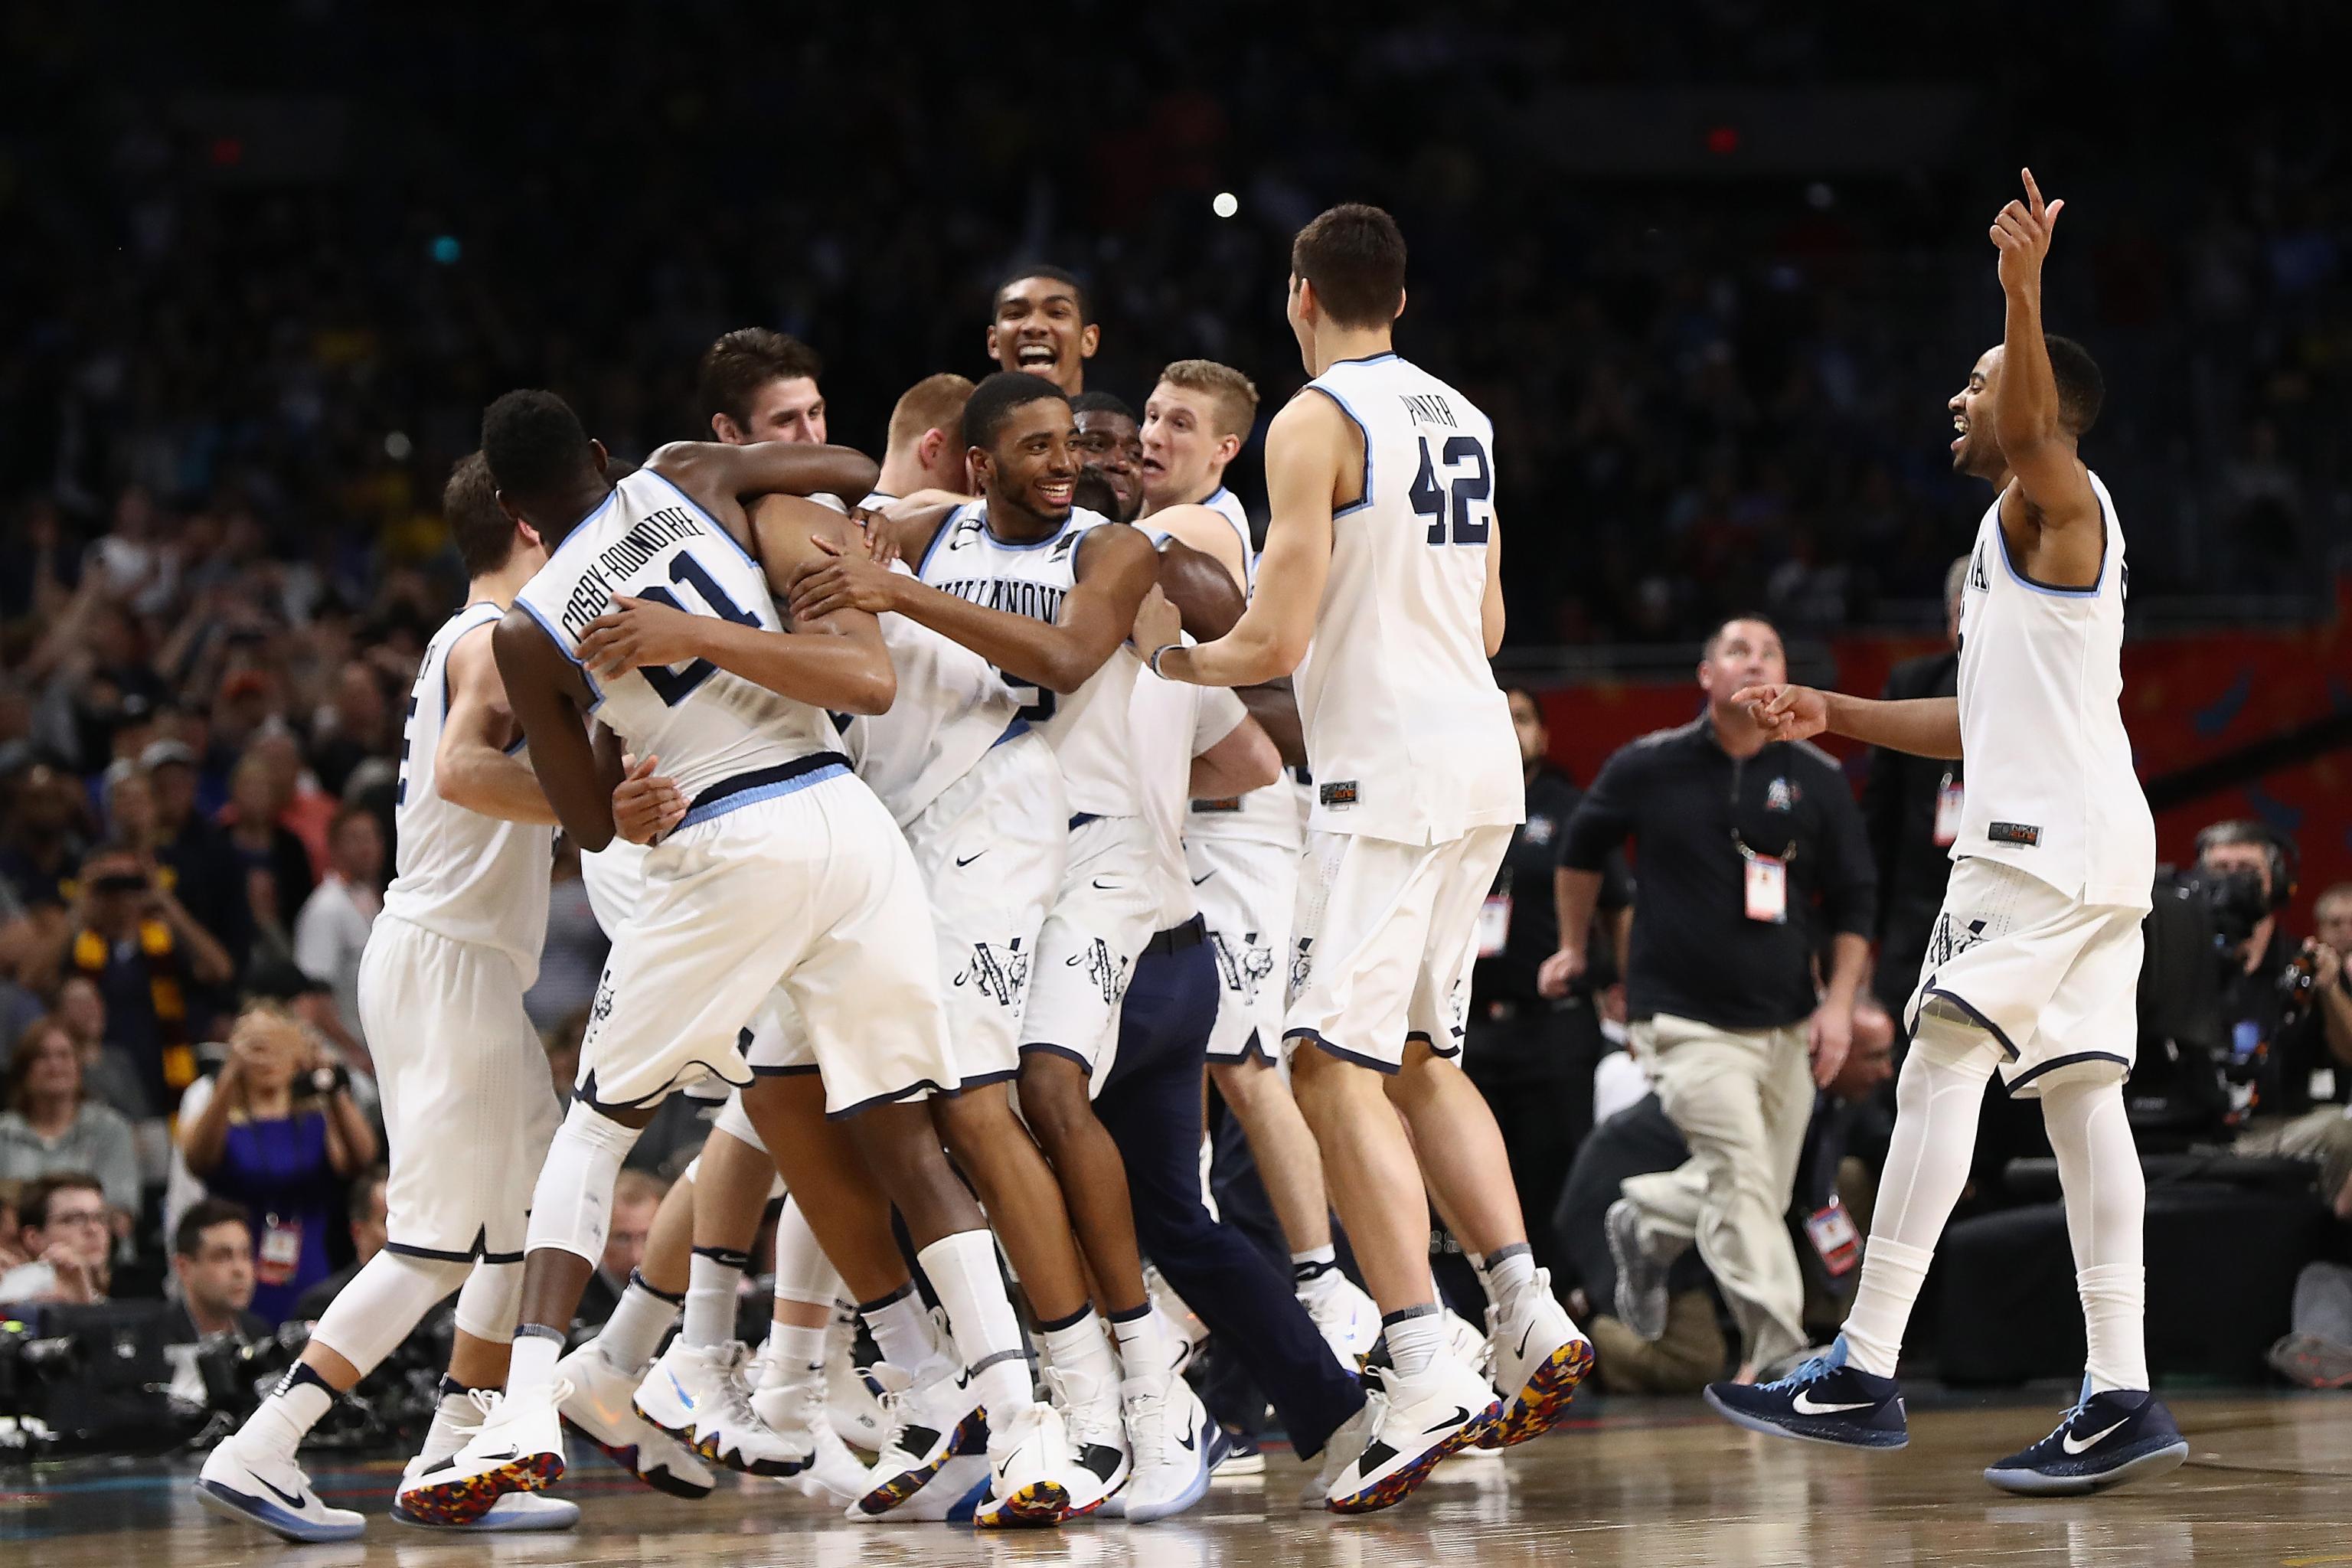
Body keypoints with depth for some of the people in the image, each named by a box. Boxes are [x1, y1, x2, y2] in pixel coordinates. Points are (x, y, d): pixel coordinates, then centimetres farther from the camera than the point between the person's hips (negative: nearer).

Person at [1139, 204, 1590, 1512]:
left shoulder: (1317, 423, -10)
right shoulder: (1464, 419, 15)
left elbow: (1277, 640, -14)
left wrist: (1173, 656, 5)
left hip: (1387, 767, -9)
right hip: (1484, 752, 9)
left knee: (1336, 1065, -9)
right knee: (1421, 1057, 18)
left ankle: (1426, 1378, -19)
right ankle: (1533, 1323, 9)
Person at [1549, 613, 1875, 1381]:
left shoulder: (1817, 778, 2)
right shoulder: (1650, 768, -3)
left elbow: (1853, 900, 9)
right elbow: (1582, 848, 16)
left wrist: (1838, 1003, -1)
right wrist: (1574, 947, 24)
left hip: (1787, 1025, 4)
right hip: (1687, 1020, -4)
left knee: (1762, 1192, 7)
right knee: (1740, 1176, -18)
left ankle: (1646, 1223, 36)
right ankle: (1775, 1349, -17)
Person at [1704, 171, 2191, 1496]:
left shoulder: (2056, 502, -3)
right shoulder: (2018, 540, 26)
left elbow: (2033, 421, -28)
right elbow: (1985, 721, 31)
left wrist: (2025, 294, -44)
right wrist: (1839, 717, 27)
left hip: (2044, 839, -10)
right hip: (2096, 842, 10)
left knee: (1939, 1073, -11)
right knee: (2080, 1099, 4)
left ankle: (1864, 1375, -14)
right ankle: (2124, 1398, -2)